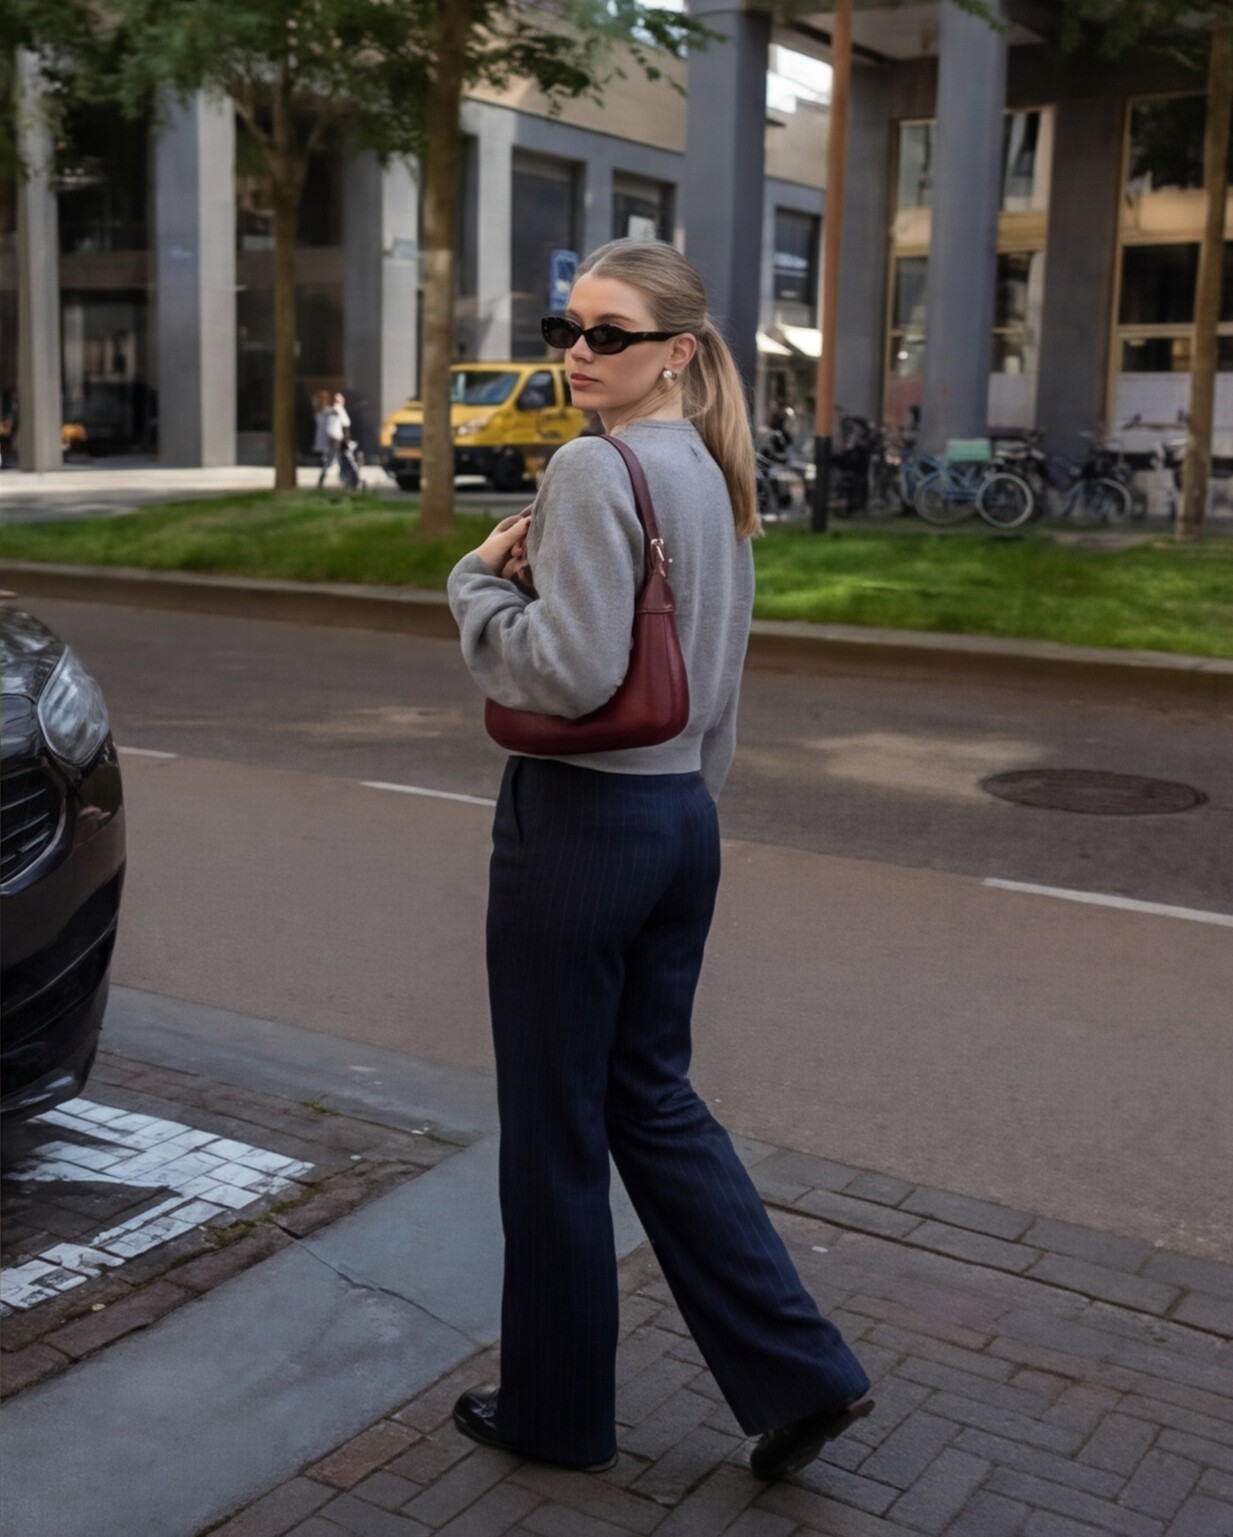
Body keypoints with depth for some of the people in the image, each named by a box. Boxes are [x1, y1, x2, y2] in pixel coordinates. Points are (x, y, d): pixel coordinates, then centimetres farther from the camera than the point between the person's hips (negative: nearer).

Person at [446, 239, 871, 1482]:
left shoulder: (594, 469, -16)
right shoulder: (713, 472, 12)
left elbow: (571, 671, -24)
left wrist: (478, 579, -9)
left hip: (577, 822, -9)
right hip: (682, 817, 9)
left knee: (555, 1128, 8)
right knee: (652, 1101, 19)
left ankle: (556, 1409, 26)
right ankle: (798, 1373, 20)